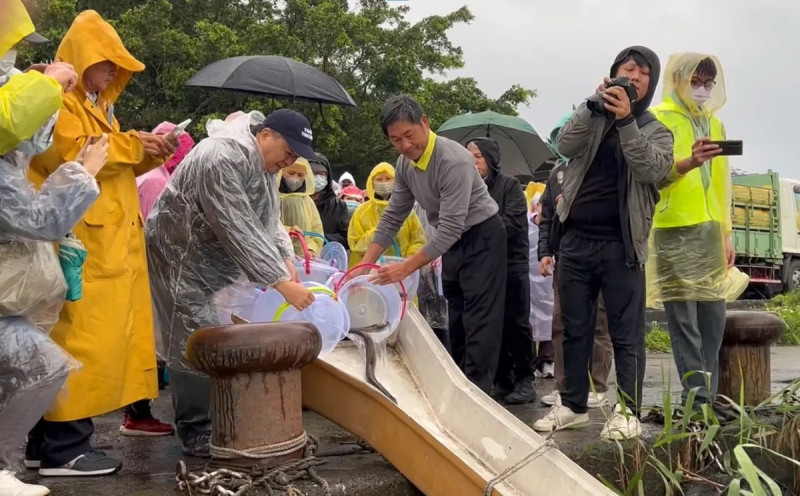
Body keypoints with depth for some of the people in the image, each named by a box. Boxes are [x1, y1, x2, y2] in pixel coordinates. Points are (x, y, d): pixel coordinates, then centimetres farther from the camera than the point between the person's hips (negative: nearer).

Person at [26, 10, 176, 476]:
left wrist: (149, 155, 10)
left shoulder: (96, 106, 25)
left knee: (103, 334, 8)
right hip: (79, 240, -10)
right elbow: (71, 158, -18)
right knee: (81, 335, -11)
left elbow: (115, 168, 27)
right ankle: (63, 445, -6)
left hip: (109, 239, 10)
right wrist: (130, 143, -11)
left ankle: (48, 437, 14)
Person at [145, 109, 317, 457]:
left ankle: (218, 420, 21)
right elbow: (240, 232, -35)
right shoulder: (221, 159, -31)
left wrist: (285, 258, -13)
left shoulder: (263, 161, 1)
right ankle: (195, 431, 3)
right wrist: (282, 283, -36)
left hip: (213, 258, 9)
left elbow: (269, 218, 5)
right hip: (179, 255, -9)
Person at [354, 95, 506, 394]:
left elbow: (451, 228, -32)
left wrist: (407, 268, -31)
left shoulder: (454, 161, -30)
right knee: (456, 322, 14)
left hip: (481, 238, -8)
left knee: (479, 324, -9)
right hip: (451, 242, 8)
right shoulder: (405, 164, -4)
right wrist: (364, 266, -3)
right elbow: (393, 217, 3)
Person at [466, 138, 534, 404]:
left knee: (516, 323, -1)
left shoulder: (509, 185, -1)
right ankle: (501, 380, 15)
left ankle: (524, 381, 6)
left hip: (511, 263, -4)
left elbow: (513, 222, -12)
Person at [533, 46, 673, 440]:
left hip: (620, 244, -2)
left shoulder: (656, 131, 8)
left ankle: (628, 411, 3)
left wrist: (626, 120, -19)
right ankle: (573, 404, 18)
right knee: (575, 328, 8)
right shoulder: (590, 117, 14)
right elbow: (565, 146, -6)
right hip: (576, 240, 3)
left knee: (626, 332, -2)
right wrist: (595, 105, -15)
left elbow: (653, 170, -12)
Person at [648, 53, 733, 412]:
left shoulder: (714, 123, 20)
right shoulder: (658, 119, 1)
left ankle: (709, 395, 11)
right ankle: (695, 396, -6)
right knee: (684, 317, -7)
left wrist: (727, 233, 17)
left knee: (713, 315, 5)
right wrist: (687, 163, -29)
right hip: (675, 229, -6)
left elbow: (721, 183, 21)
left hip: (710, 229, 6)